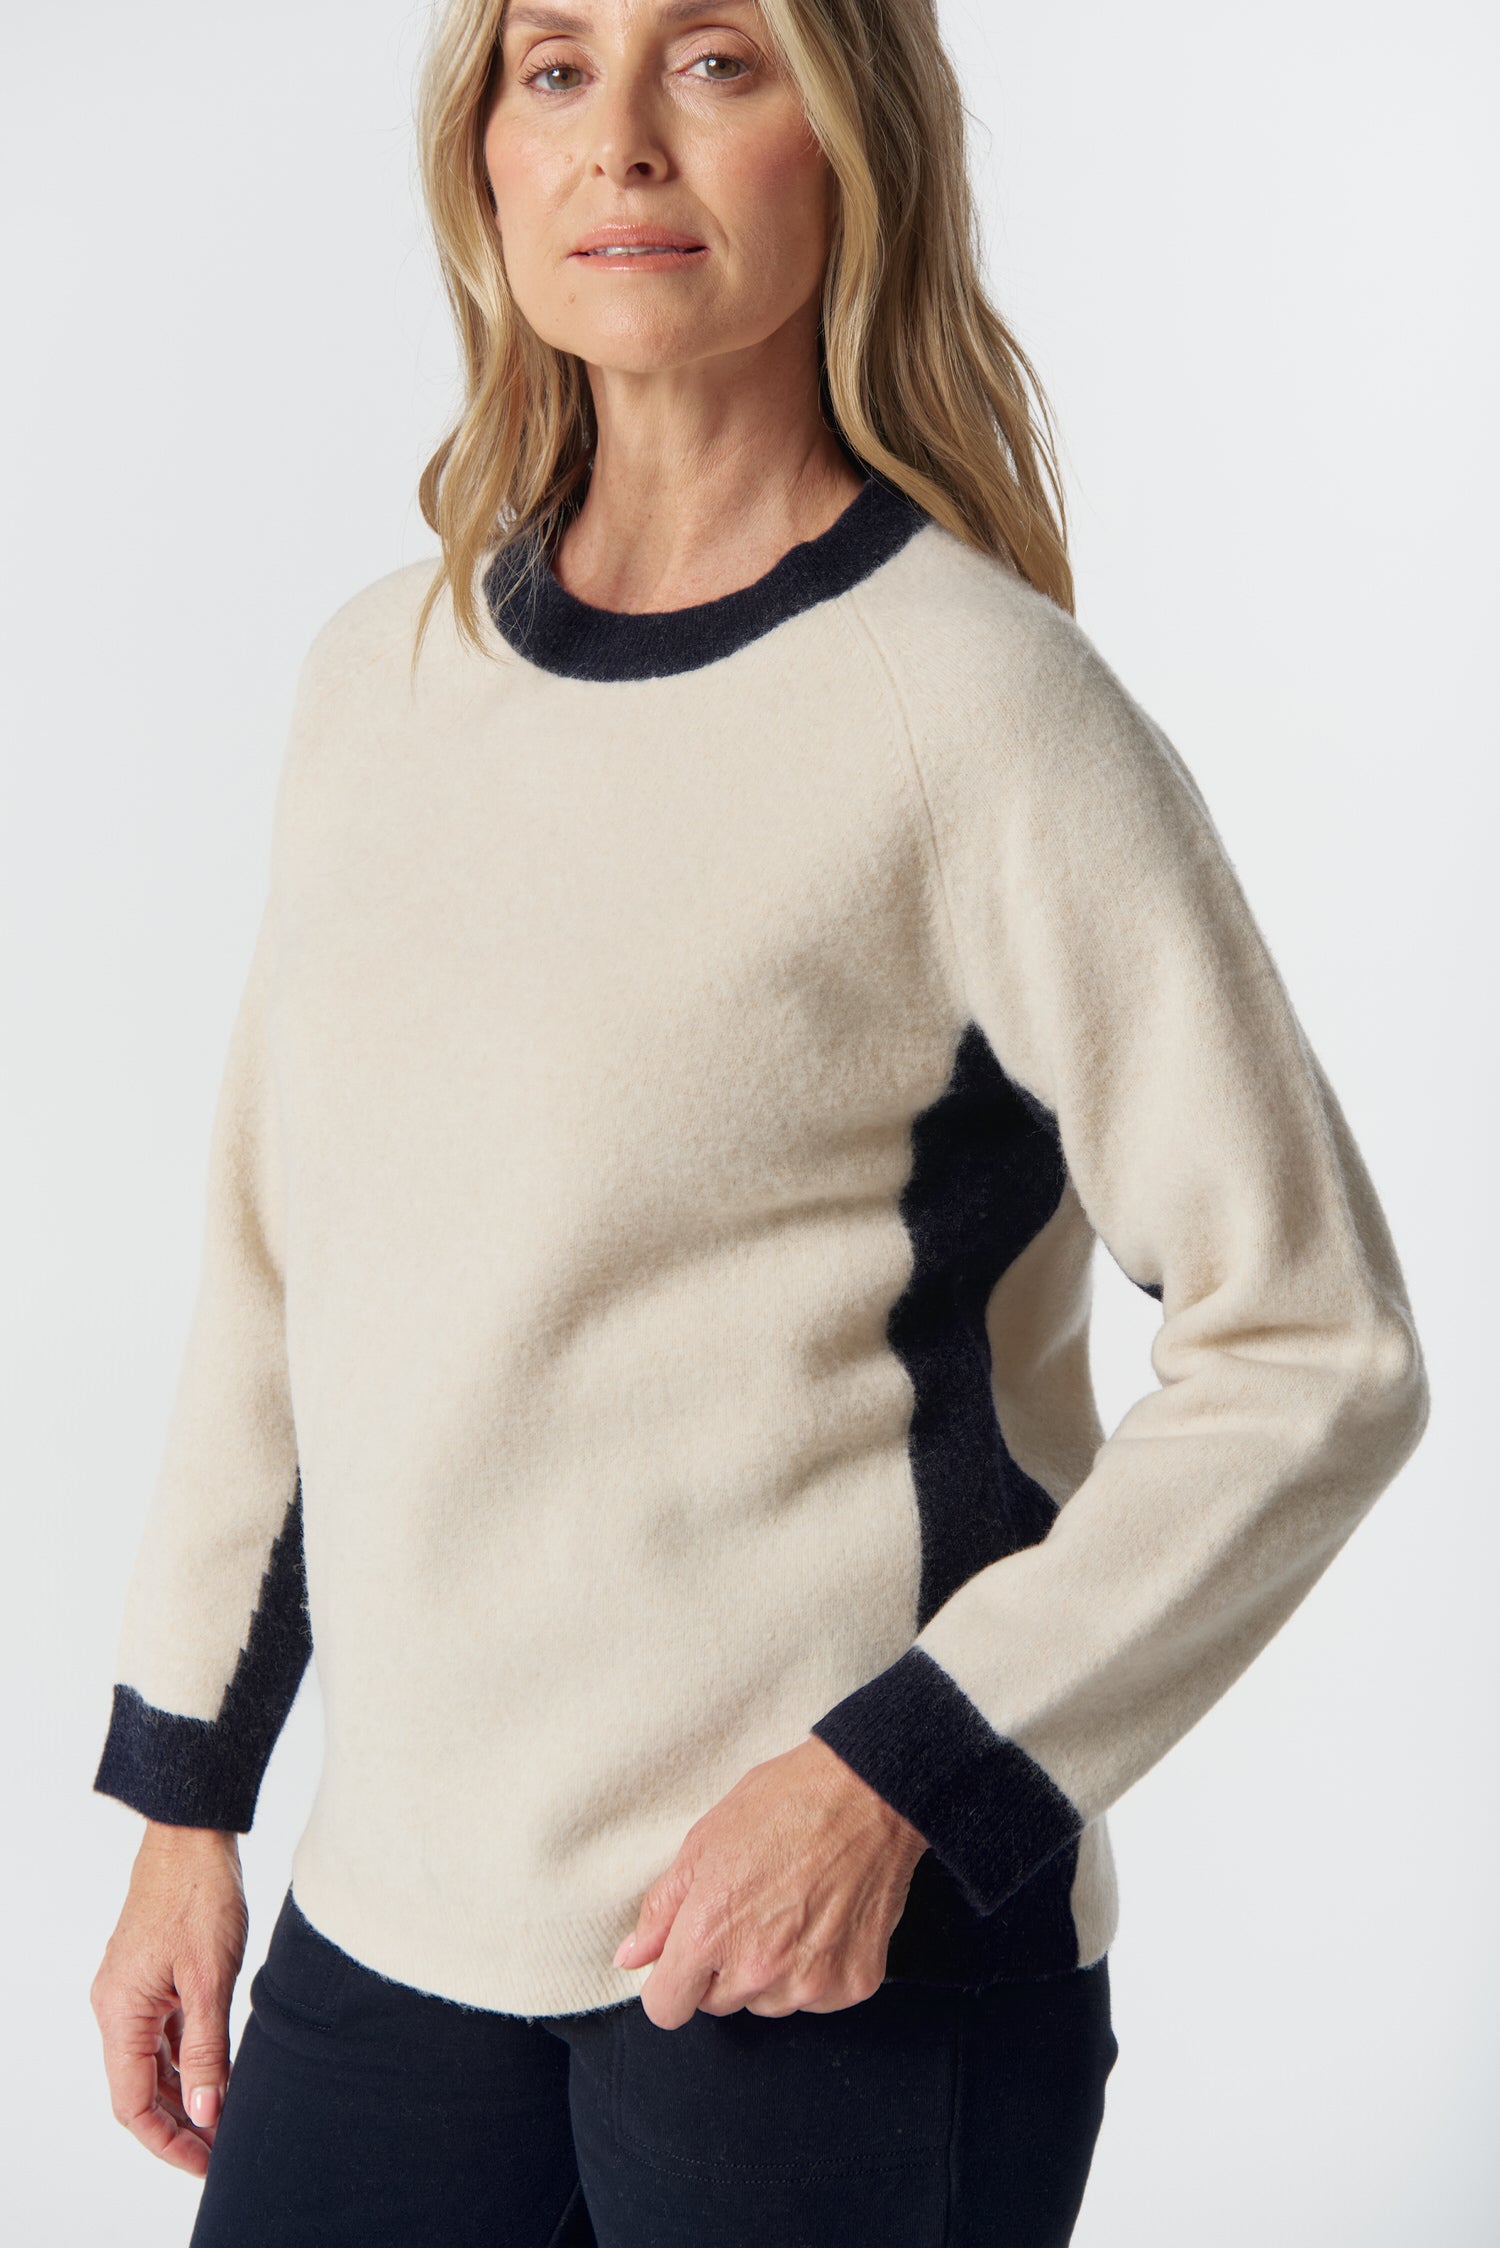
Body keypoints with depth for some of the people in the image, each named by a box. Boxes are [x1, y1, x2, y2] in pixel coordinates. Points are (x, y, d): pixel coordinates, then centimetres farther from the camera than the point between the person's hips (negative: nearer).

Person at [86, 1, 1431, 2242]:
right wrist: (187, 1802, 13)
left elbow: (1317, 1357, -10)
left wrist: (899, 1774, -16)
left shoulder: (984, 708, -11)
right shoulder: (383, 670, 6)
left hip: (842, 1963, -5)